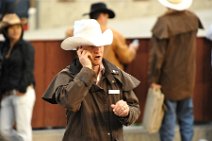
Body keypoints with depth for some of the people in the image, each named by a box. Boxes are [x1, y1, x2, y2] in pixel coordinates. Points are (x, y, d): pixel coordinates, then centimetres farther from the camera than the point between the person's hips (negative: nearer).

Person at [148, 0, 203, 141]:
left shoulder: (163, 23, -22)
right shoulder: (192, 18, -6)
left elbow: (157, 55, -19)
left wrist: (154, 79, -11)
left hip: (169, 79, -5)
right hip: (188, 79, 5)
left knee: (168, 115, 4)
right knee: (186, 115, 15)